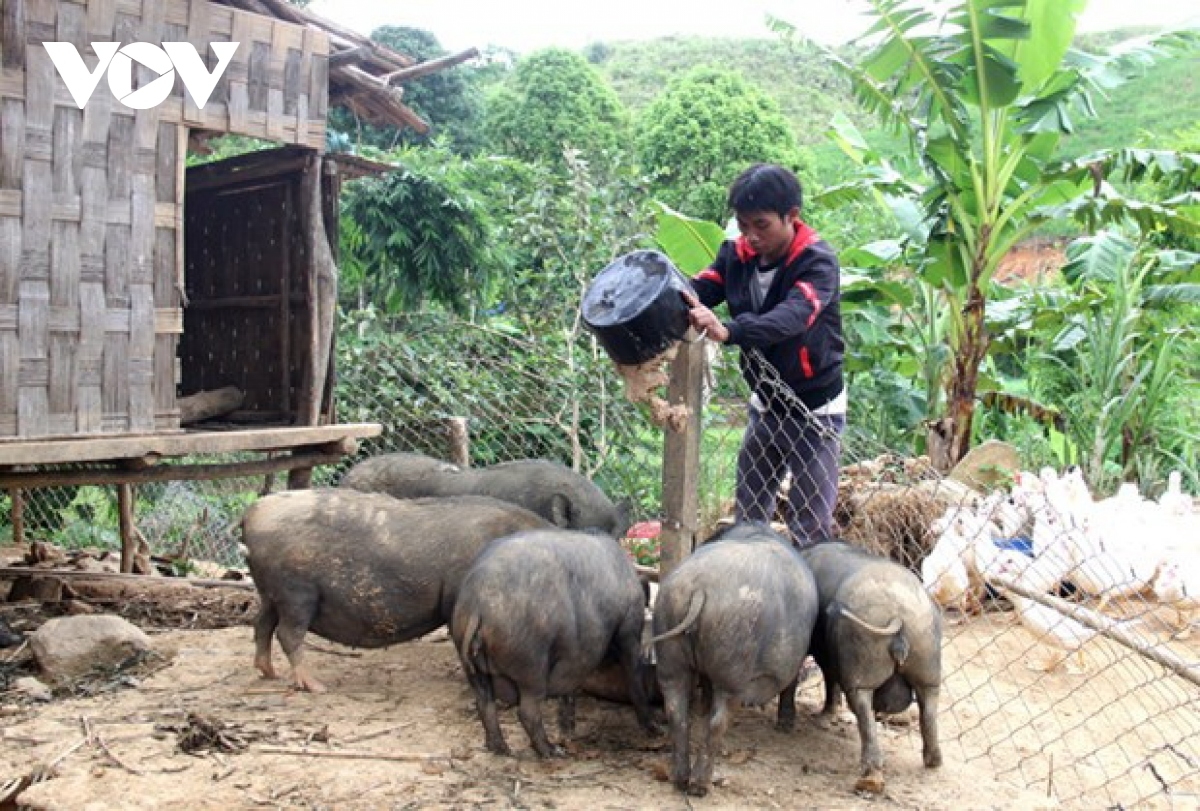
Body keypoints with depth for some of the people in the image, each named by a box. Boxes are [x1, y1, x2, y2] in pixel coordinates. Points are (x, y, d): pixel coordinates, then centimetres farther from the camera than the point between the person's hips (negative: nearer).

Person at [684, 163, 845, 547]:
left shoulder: (817, 261, -21)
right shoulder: (737, 254, -4)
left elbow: (792, 317, -39)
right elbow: (700, 288, -17)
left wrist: (728, 331, -56)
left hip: (814, 409, -6)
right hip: (765, 404, 6)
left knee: (809, 527, 0)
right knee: (747, 516, 17)